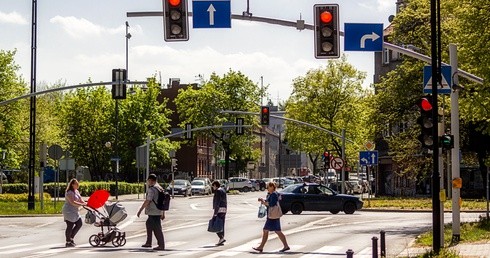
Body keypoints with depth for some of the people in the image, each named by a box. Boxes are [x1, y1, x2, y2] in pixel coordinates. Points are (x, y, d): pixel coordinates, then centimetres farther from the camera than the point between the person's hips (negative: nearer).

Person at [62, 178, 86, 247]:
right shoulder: (69, 192, -16)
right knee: (70, 226, -5)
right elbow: (72, 202, -26)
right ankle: (68, 242, 3)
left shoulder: (76, 191, 14)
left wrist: (86, 204, -6)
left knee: (79, 224, 9)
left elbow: (80, 200, 12)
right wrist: (82, 204, -32)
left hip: (74, 212, 10)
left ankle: (71, 238, 20)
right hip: (69, 211, -10)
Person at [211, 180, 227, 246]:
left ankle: (221, 238, -17)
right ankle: (221, 241, 10)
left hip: (219, 209, -10)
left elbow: (217, 202, -19)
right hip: (224, 209, 10)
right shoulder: (223, 190, 17)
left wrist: (215, 213, -21)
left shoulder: (218, 191, -12)